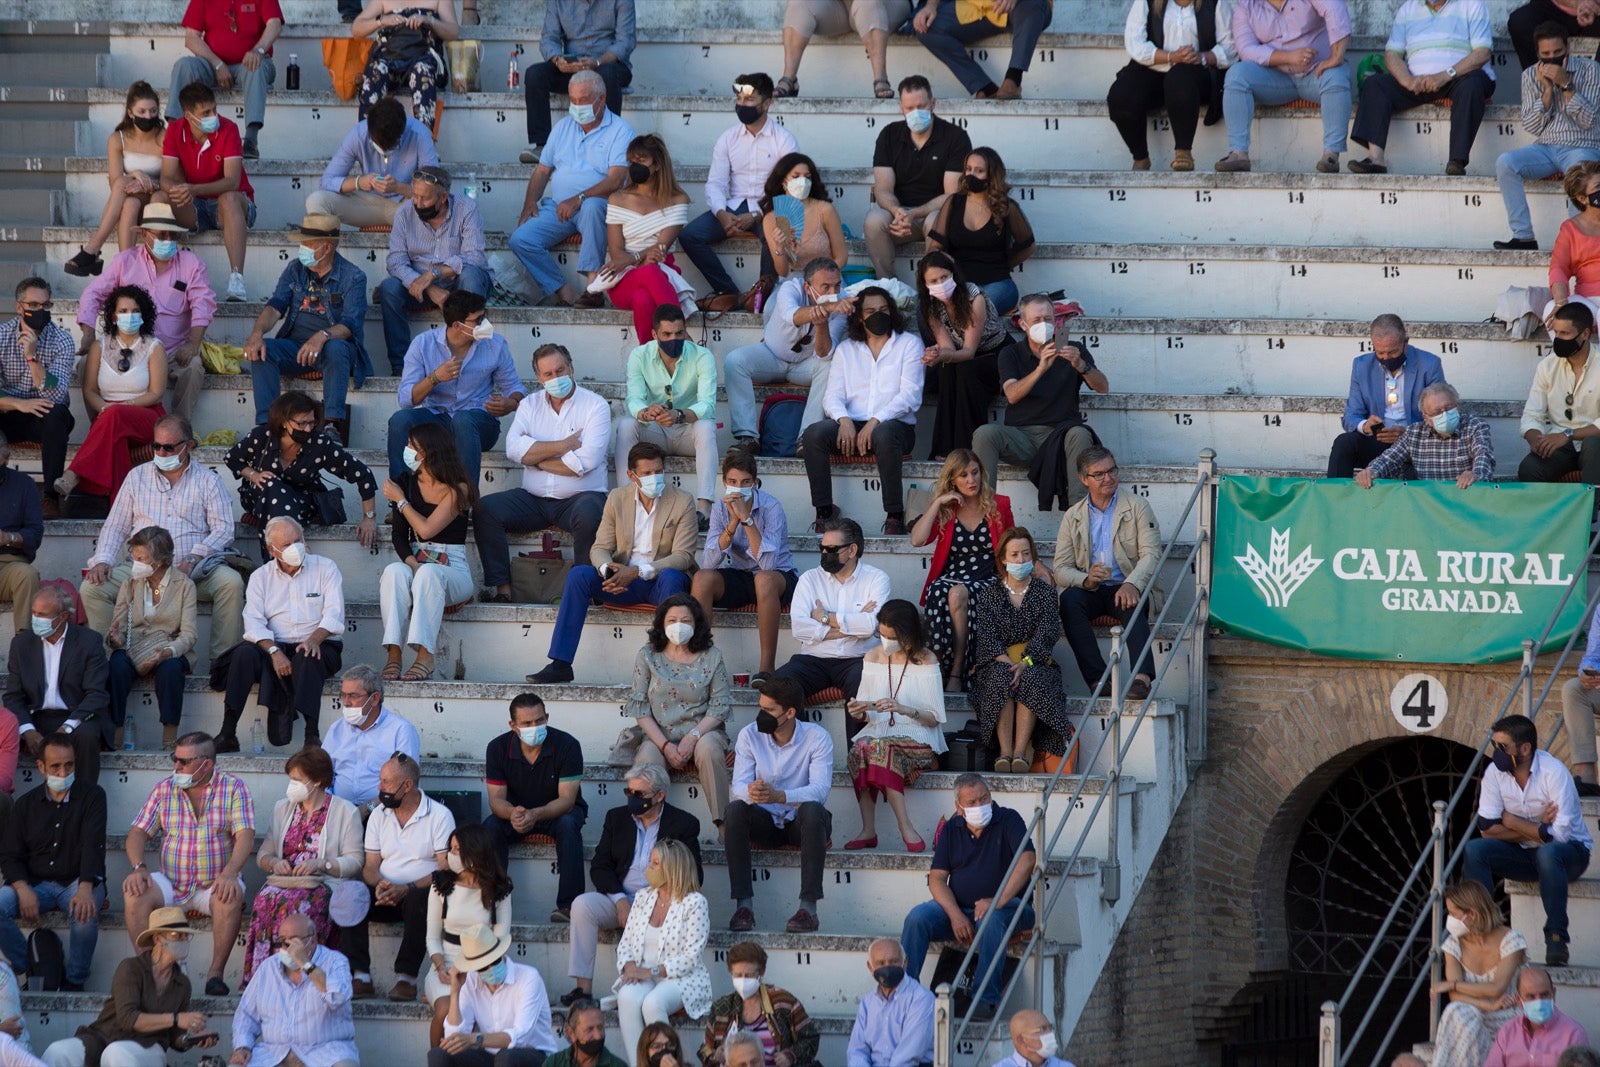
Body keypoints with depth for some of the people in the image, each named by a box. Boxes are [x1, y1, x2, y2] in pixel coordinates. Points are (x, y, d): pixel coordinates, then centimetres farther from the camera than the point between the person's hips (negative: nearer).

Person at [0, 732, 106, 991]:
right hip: (36, 883, 3)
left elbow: (93, 845, -13)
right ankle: (25, 969, -6)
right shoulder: (26, 804, 8)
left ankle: (75, 981, -16)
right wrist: (23, 890, -17)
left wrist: (85, 889, -30)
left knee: (85, 912, -37)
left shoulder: (92, 796, 0)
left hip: (79, 880, -3)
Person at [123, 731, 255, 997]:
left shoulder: (233, 788, -2)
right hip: (171, 884, 3)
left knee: (231, 896, -36)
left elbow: (245, 836, -12)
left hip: (215, 885, -3)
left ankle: (216, 973, -26)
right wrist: (138, 867, -16)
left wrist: (229, 873, -30)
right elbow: (138, 832, 5)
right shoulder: (164, 789, 7)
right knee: (134, 893, -26)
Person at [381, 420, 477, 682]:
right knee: (394, 572, -33)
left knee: (429, 573, -39)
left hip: (453, 571, -3)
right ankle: (393, 655, -40)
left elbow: (426, 530, -15)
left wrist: (401, 500, -2)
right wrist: (411, 562, -15)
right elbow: (399, 535, 5)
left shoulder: (458, 489, -6)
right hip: (415, 562, 3)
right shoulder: (407, 482, 10)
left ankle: (425, 657, -42)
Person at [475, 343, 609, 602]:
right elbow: (514, 448, -5)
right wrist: (562, 446, -12)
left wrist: (536, 459, -6)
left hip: (579, 496, -4)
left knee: (589, 515, -38)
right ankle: (501, 588, -18)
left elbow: (586, 461, -15)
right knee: (485, 509, -17)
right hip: (533, 499, 4)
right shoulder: (531, 404, 12)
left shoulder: (595, 405, -1)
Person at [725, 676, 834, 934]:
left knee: (812, 809, -36)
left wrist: (779, 796, -42)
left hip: (801, 824, -2)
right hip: (765, 821, 2)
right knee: (735, 809, -29)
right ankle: (744, 904, -31)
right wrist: (750, 792, -39)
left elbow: (820, 789, -24)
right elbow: (739, 784, -12)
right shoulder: (750, 735, -3)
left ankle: (808, 906, -38)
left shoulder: (817, 737, -11)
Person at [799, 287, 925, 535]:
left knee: (883, 434, -40)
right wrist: (844, 420, -15)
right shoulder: (846, 349, 20)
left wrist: (875, 421, -18)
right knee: (814, 434, -27)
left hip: (895, 424, -3)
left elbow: (909, 395, -3)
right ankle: (824, 513, -25)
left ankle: (895, 516, -33)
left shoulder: (909, 344, 10)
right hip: (852, 426, 3)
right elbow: (833, 395, 10)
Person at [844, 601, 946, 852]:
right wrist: (859, 713, -9)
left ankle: (870, 830, -37)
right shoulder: (873, 657, 14)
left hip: (917, 737, -3)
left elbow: (934, 718, -2)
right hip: (878, 732, 3)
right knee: (862, 746, -34)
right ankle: (868, 830, -36)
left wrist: (904, 710, -20)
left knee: (880, 747, -37)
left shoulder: (925, 660, 1)